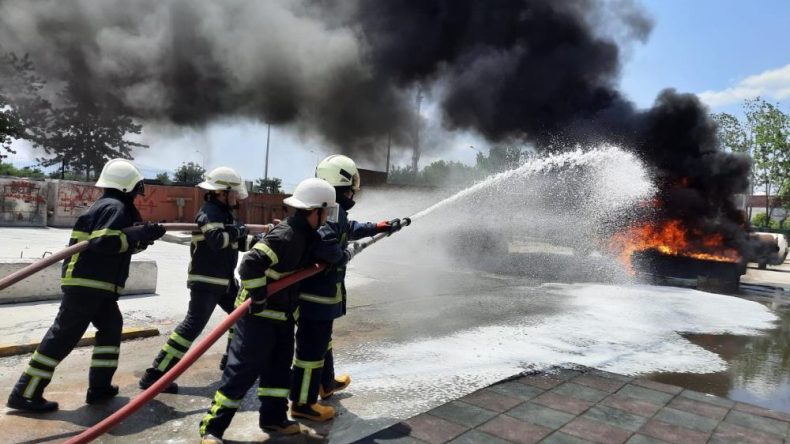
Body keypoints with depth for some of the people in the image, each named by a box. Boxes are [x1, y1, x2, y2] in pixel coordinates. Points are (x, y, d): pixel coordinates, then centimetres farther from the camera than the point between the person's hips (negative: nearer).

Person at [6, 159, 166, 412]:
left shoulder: (108, 205, 19)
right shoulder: (114, 207, -13)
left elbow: (121, 244, 22)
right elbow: (103, 242, -26)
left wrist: (145, 235, 11)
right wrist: (140, 234, -21)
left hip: (96, 284, 11)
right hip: (87, 283, -11)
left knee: (111, 327, 14)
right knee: (63, 336, -5)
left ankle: (99, 387, 17)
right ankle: (25, 394, 3)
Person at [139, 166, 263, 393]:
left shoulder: (226, 213, 13)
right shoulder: (209, 212, -16)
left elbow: (241, 242, 14)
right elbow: (217, 240, -33)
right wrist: (237, 231, -18)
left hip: (224, 279, 10)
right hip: (205, 280, -10)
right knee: (194, 324, -14)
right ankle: (155, 374, -10)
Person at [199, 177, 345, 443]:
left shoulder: (306, 236, 2)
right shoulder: (285, 236, -27)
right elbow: (250, 264, -34)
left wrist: (339, 255, -1)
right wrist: (258, 299, -27)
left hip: (282, 314, 9)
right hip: (259, 315, -9)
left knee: (279, 367, 17)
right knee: (242, 371, -3)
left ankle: (274, 418, 31)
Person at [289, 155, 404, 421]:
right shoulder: (333, 211, -21)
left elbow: (351, 229, 28)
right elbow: (323, 240, -39)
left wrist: (381, 226, 35)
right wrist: (341, 254, -22)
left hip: (318, 291, 11)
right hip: (319, 293, -11)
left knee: (321, 340, 25)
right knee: (311, 347, 1)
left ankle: (327, 383, 45)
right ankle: (303, 403, 14)